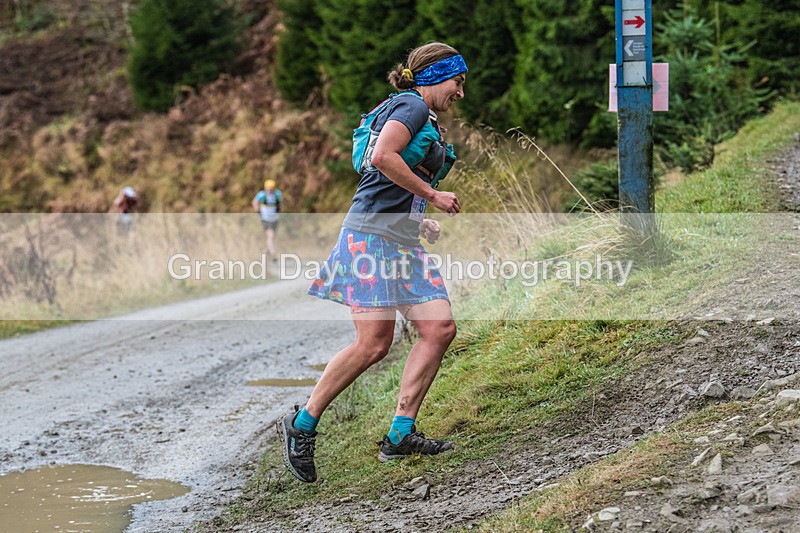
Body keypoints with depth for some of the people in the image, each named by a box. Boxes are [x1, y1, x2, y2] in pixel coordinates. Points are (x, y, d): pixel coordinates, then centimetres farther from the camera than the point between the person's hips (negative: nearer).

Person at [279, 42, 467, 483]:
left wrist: (419, 223, 19)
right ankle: (302, 425, 0)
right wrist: (432, 195, -13)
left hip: (402, 243, 10)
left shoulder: (425, 121, 26)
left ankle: (400, 435, -4)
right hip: (372, 234, -10)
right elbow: (383, 157, -21)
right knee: (374, 343, -14)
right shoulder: (411, 106, -4)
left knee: (440, 328, -4)